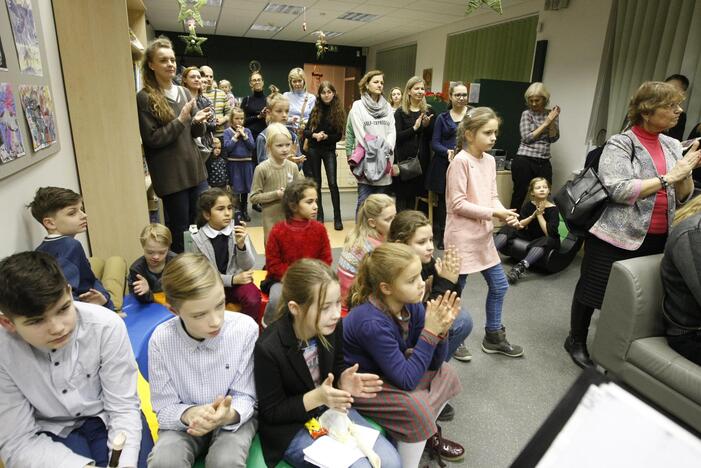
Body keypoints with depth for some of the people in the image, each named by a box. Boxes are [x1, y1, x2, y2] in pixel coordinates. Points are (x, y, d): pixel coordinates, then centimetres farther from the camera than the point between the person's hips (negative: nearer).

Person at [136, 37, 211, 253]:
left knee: (195, 222, 13)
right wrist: (181, 120, -17)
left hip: (192, 167, 6)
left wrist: (198, 121, -9)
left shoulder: (184, 93, 10)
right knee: (179, 226, 2)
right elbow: (151, 139, -12)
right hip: (170, 173, -6)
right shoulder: (145, 98, -8)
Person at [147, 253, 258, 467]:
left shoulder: (246, 329, -23)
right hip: (184, 421, 1)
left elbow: (245, 396, -13)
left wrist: (229, 415, -35)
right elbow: (164, 408, -10)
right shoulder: (160, 340, -19)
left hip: (234, 418, -1)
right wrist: (189, 414, -32)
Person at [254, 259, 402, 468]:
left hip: (332, 408, 5)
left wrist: (343, 382, -18)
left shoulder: (332, 326, -14)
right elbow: (271, 412, -16)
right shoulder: (268, 348, -28)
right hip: (291, 427, -5)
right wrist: (317, 397, -30)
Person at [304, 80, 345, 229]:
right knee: (316, 183, 8)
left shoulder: (338, 111, -2)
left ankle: (337, 218, -5)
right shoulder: (315, 110, 3)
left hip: (329, 150, -2)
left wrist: (326, 136, -20)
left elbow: (339, 135, -4)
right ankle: (319, 215, 19)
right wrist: (314, 135, -19)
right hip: (314, 150, 2)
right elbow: (305, 132, 1)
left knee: (332, 183, -11)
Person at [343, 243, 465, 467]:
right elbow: (406, 379, -29)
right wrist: (429, 331, -32)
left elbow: (433, 363, -6)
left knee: (445, 373, 4)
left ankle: (428, 435, 26)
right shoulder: (372, 323, -36)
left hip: (389, 371, 8)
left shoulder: (411, 305, -14)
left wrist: (441, 330, -26)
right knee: (417, 407, -25)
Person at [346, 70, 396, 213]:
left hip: (384, 162, 4)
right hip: (366, 161, -4)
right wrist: (374, 149, -13)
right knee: (364, 202, -4)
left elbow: (392, 131, 7)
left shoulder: (387, 107, 16)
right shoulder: (358, 106, 3)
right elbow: (360, 133, -6)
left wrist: (386, 149, -10)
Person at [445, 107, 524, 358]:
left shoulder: (490, 160, 8)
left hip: (483, 235, 8)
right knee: (455, 289, 7)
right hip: (462, 236, -8)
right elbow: (458, 204, -19)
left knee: (499, 286, 16)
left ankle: (493, 337, 34)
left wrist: (505, 212, -9)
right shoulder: (461, 161, -16)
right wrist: (493, 213, -18)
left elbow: (492, 197, 10)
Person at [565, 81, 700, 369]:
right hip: (616, 237, -6)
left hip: (657, 240, 6)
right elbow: (619, 190, -22)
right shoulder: (620, 144, -9)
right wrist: (668, 177, -17)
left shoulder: (673, 146, 10)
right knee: (594, 292, 5)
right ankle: (576, 341, 25)